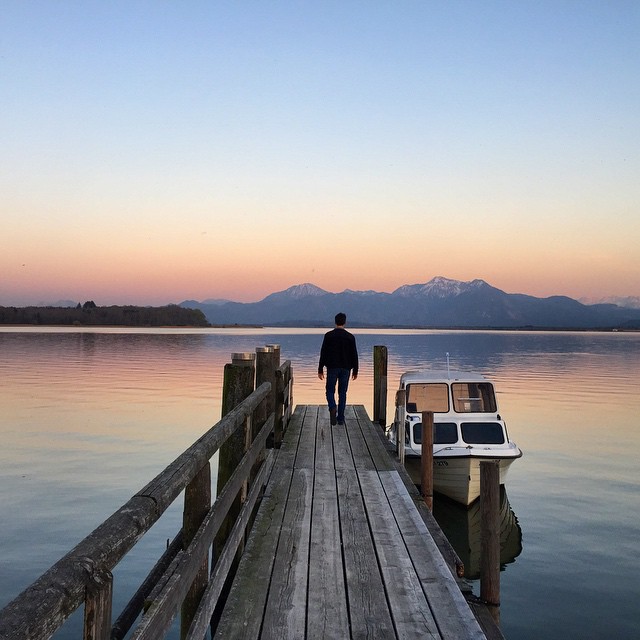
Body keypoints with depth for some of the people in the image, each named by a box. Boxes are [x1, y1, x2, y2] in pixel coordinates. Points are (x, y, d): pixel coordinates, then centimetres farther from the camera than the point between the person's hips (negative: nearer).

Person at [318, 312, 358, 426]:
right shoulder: (350, 337, 0)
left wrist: (320, 369, 1)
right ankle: (340, 418, 8)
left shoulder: (328, 335, -3)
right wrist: (355, 370, 9)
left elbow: (323, 353, -4)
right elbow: (354, 355, 1)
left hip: (332, 367, -1)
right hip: (345, 368, 1)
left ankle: (332, 408, -20)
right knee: (342, 392, 8)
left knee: (330, 390, 8)